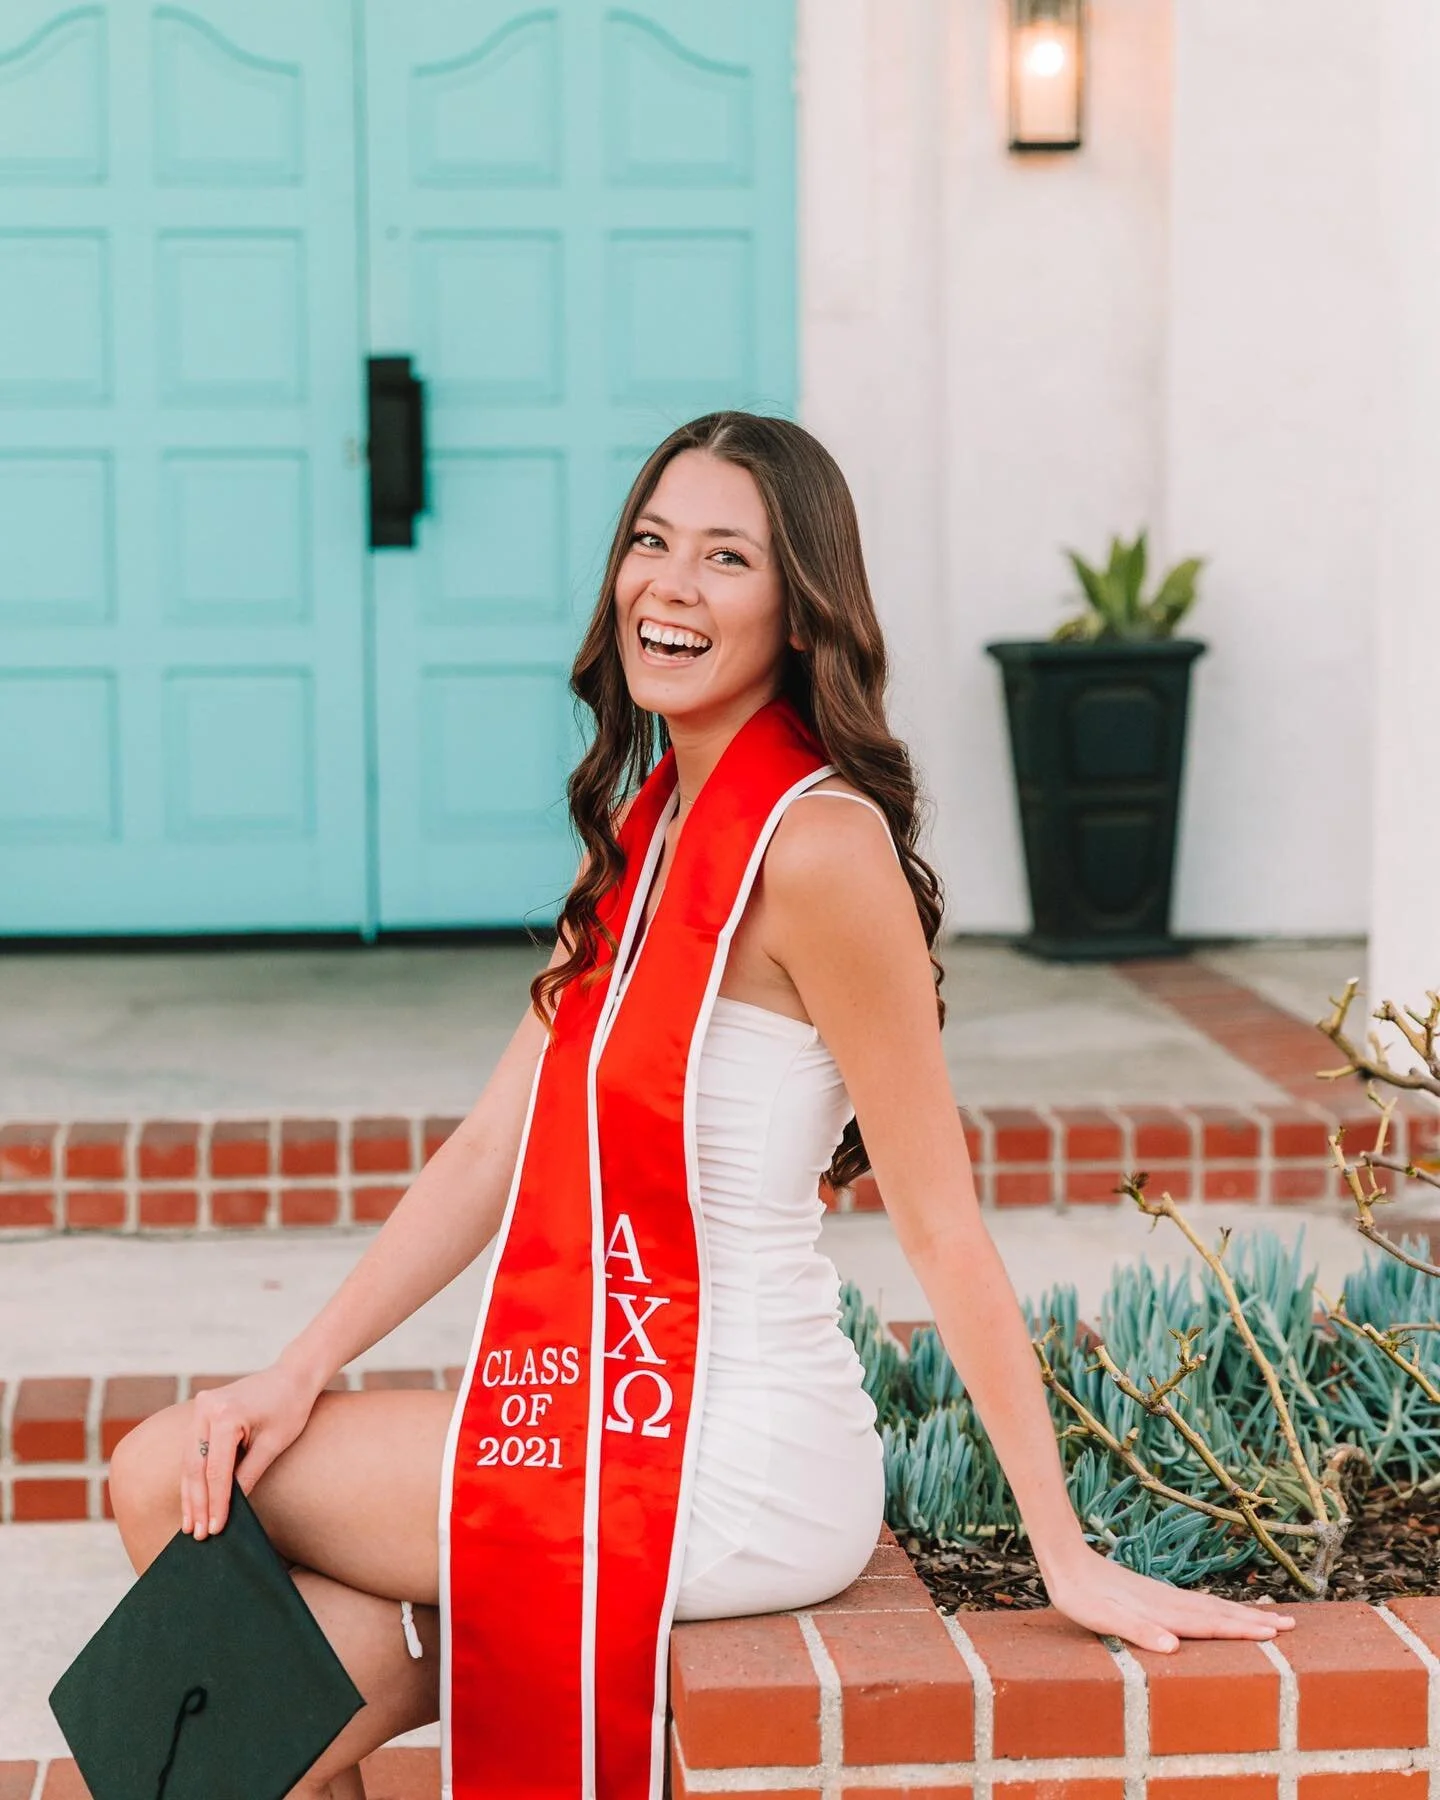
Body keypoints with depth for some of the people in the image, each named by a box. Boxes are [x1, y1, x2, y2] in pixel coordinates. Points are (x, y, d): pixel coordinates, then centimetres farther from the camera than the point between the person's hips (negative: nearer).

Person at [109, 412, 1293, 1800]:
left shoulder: (818, 844, -18)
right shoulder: (652, 828, 10)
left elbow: (939, 1225, -16)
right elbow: (496, 1144, 8)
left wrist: (1067, 1555, -13)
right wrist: (301, 1371, -1)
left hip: (741, 1473, -8)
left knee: (171, 1485, -5)